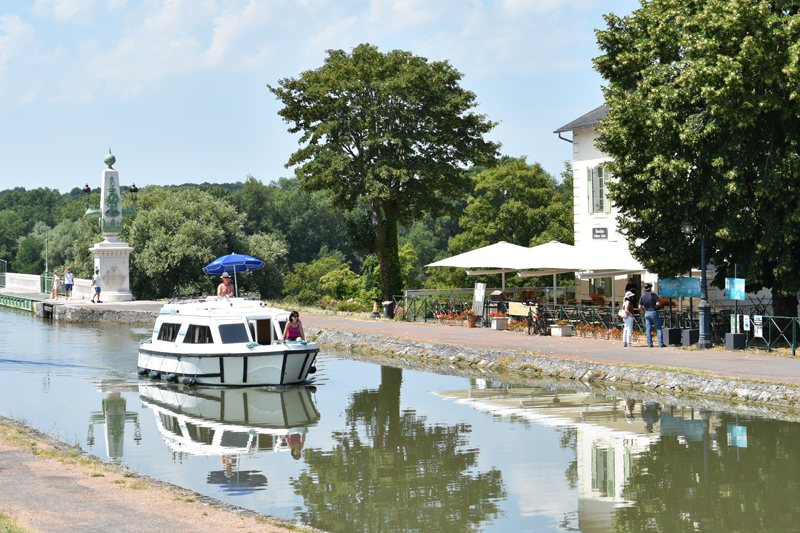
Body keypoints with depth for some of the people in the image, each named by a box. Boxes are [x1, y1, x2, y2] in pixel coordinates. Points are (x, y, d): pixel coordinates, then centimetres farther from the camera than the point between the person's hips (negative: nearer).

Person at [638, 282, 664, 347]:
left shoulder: (642, 296, 4)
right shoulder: (653, 295, -10)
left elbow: (640, 307, 2)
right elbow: (658, 304, -17)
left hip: (647, 313, 4)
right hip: (654, 313, -4)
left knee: (648, 329, 8)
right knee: (659, 328, 2)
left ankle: (650, 343, 5)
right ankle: (661, 343, -3)